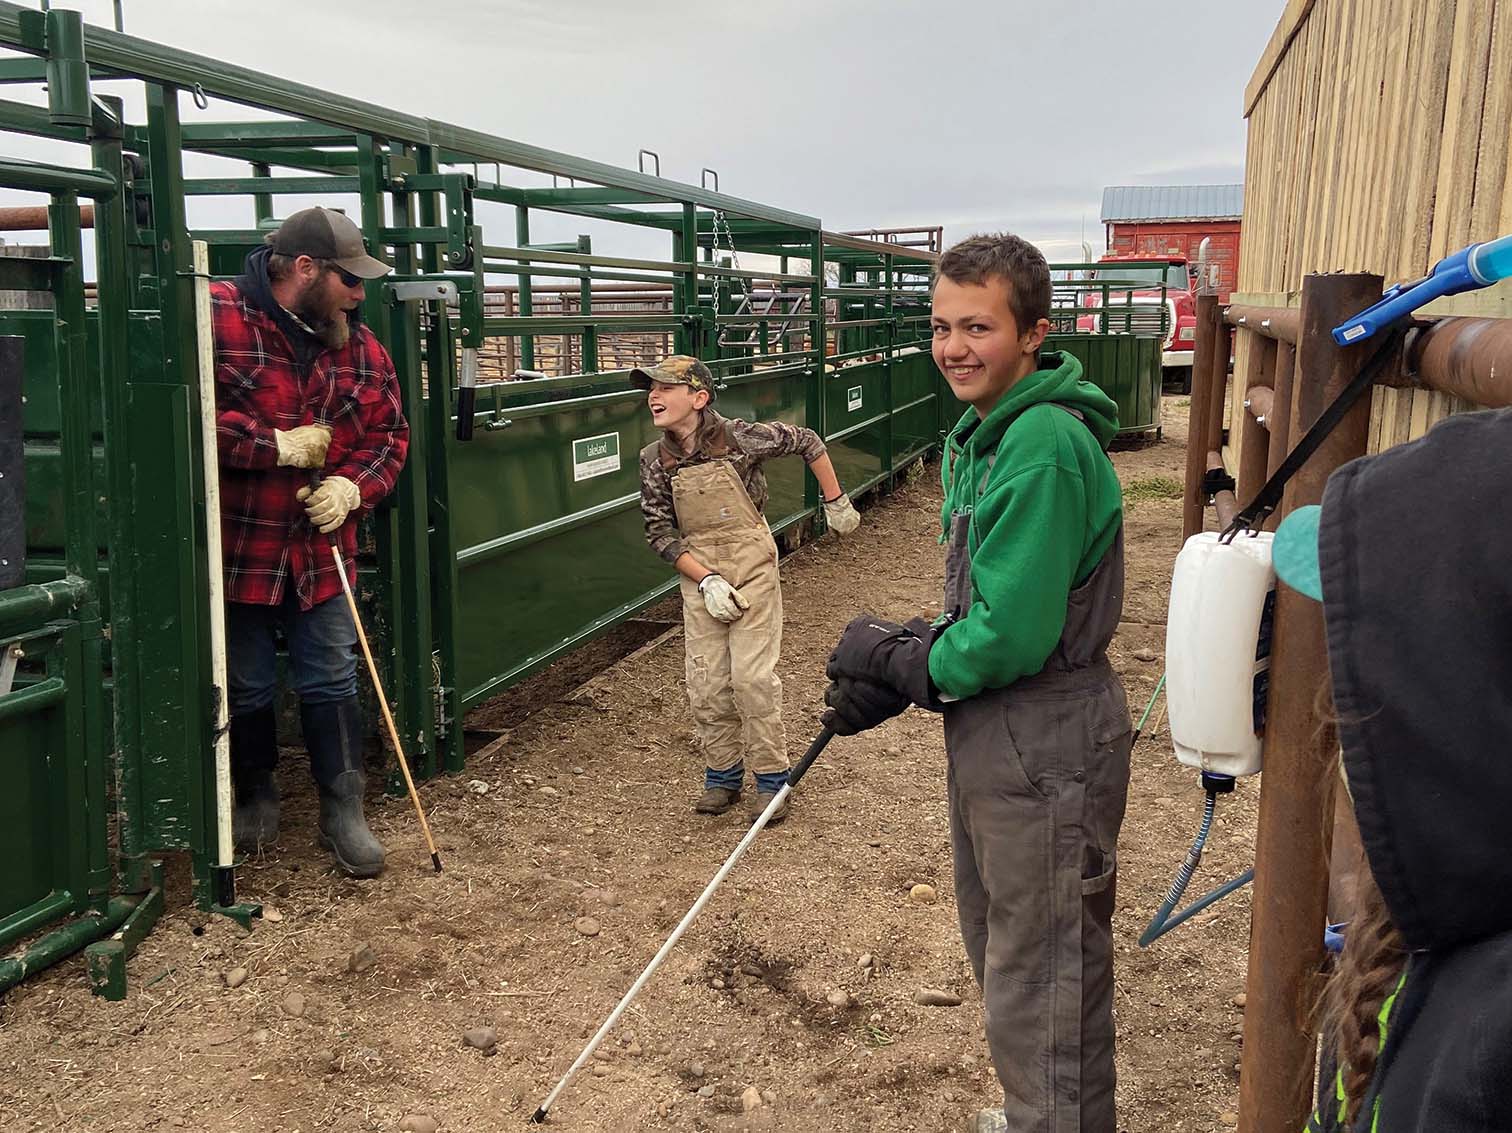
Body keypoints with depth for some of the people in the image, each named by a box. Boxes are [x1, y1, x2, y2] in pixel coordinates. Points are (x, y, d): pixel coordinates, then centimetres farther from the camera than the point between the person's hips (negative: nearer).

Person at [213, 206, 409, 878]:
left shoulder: (358, 346, 5)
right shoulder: (216, 319, -14)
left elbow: (388, 433, 9)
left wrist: (352, 488, -10)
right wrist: (277, 447, -20)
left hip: (321, 548, 4)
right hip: (236, 547, -3)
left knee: (331, 683, 7)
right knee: (245, 688, 12)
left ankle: (343, 811, 19)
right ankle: (255, 796, 33)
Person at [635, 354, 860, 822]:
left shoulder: (739, 438, -13)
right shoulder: (655, 461, -3)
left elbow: (807, 442, 1)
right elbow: (660, 533, -1)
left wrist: (836, 504, 8)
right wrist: (706, 580, -13)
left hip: (752, 570, -3)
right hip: (699, 577, 4)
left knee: (752, 677, -6)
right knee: (705, 685, 4)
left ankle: (772, 778, 10)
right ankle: (722, 776, 22)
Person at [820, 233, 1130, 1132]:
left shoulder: (1045, 446, -24)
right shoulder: (983, 435, 9)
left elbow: (1014, 636, -27)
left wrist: (900, 663, -12)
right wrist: (892, 669, -2)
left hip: (1045, 743, -11)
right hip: (992, 728, 11)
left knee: (1041, 976, 5)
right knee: (1001, 946, 26)